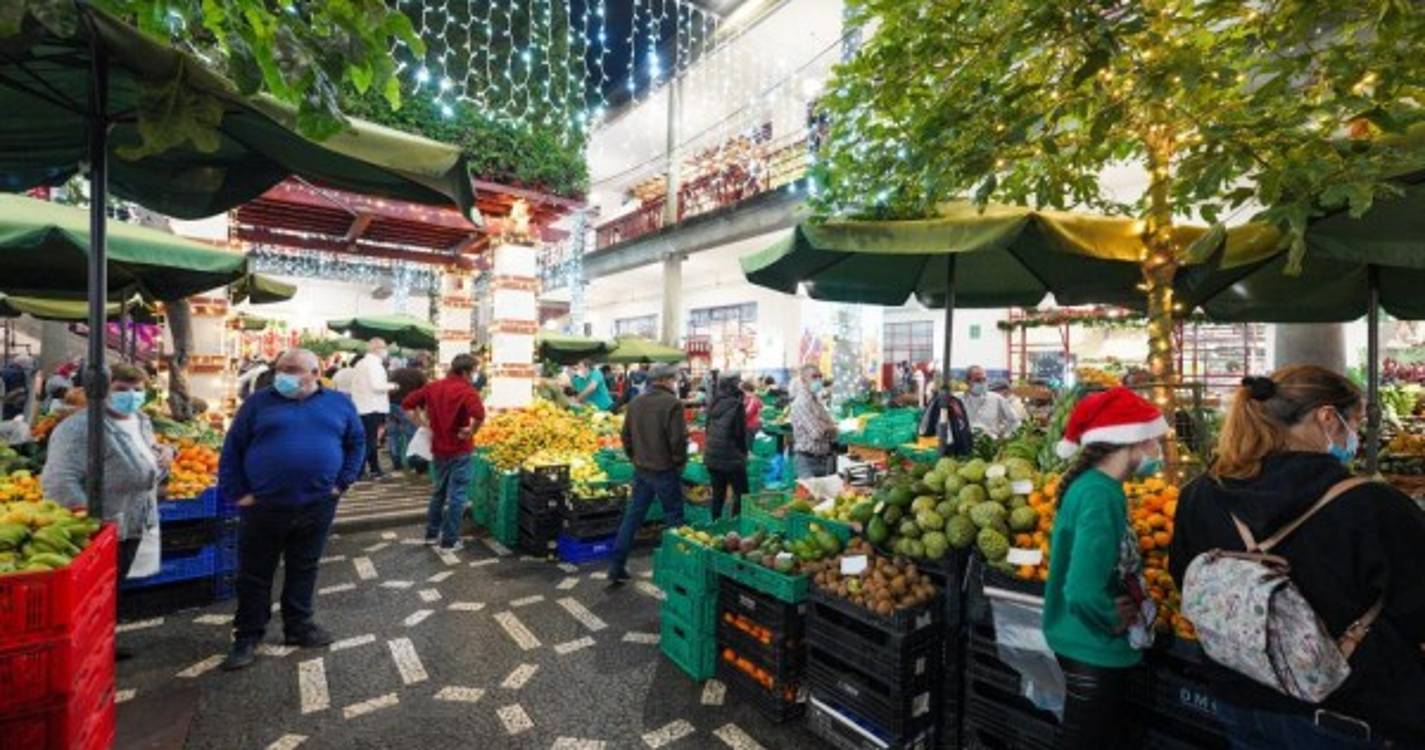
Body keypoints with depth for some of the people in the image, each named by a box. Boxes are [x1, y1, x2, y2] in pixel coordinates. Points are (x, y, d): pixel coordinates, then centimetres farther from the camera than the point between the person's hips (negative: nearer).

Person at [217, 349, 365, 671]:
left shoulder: (339, 403, 3)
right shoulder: (259, 402, -1)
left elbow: (357, 442, 10)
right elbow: (232, 448, 3)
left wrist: (342, 482, 2)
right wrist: (237, 492, -3)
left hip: (317, 506, 1)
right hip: (263, 507, -1)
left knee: (303, 571, 15)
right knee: (254, 574, 11)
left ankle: (299, 626, 30)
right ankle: (247, 636, 27)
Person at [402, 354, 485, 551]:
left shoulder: (433, 387, 3)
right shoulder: (467, 391, -18)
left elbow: (406, 403, 8)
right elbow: (479, 414, -37)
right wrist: (472, 431, -19)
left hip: (439, 448, 7)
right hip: (459, 450, -7)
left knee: (439, 491, 23)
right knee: (456, 496, 5)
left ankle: (431, 533, 32)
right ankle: (449, 540, 11)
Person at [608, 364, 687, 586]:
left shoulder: (636, 402, 5)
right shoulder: (672, 403, -15)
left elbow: (626, 436, 10)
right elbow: (678, 439, -18)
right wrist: (680, 462, -2)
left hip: (640, 469, 6)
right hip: (665, 470, -6)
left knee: (632, 517, 12)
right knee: (673, 518, 9)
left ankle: (616, 569, 14)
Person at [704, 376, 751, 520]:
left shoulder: (714, 404, 7)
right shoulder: (737, 405, -12)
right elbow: (740, 433, -9)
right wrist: (744, 451, 6)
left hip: (712, 456, 7)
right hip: (732, 458, -7)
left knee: (718, 493, 15)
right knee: (740, 494, 5)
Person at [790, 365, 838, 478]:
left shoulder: (817, 401, 12)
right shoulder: (801, 403, -17)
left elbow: (832, 428, 14)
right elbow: (816, 432, -22)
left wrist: (825, 427, -9)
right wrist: (828, 427, -1)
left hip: (824, 458, 9)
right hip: (807, 460, -9)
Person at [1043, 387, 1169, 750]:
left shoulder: (1099, 485, 1)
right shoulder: (1100, 494, -28)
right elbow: (1083, 592, -34)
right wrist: (1114, 620, -19)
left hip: (1096, 648, 9)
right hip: (1095, 651, -9)